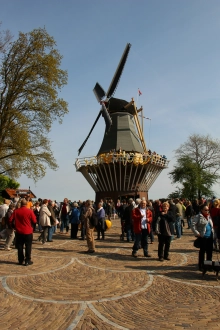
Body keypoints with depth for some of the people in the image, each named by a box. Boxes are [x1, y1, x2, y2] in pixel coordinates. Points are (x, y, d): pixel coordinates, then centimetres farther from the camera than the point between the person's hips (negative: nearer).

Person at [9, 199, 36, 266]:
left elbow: (10, 220, 0)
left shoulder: (16, 211, -4)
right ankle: (27, 261, 8)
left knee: (20, 247, 14)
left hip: (19, 232, 3)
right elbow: (34, 221, -7)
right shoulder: (30, 211, -12)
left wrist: (14, 226, 16)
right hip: (28, 232, -3)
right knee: (28, 247, 6)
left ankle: (20, 260, 21)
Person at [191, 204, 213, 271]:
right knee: (202, 251, 1)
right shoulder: (198, 217, -11)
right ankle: (201, 265, 13)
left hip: (210, 237, 7)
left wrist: (212, 232, 12)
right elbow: (193, 225, -17)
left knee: (210, 251, 11)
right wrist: (197, 233, -18)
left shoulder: (209, 217, 13)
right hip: (203, 237, -7)